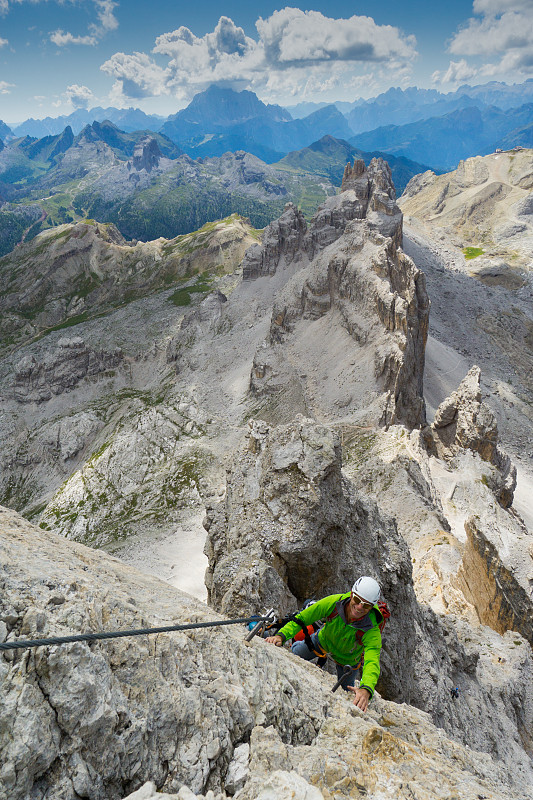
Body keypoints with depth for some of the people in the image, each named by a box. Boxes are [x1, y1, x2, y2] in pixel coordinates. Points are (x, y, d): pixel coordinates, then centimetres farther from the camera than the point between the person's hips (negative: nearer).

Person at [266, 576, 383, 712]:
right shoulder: (334, 602, -37)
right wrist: (281, 635, -40)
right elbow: (301, 618, -27)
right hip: (324, 640, 1)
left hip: (348, 659, -1)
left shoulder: (372, 630, -40)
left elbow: (372, 662, -51)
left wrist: (366, 690, -70)